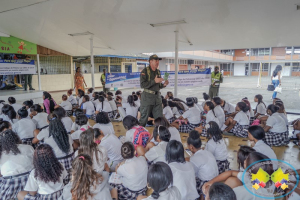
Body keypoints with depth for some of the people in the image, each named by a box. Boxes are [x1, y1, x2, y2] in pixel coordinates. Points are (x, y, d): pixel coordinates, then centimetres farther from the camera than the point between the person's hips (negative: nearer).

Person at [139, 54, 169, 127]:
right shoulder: (145, 71, -7)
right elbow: (142, 85, -17)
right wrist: (154, 81, -21)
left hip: (157, 96, 6)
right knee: (144, 118, 3)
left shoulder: (158, 71, 14)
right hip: (147, 97, -6)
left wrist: (164, 84, 0)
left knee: (159, 118, 8)